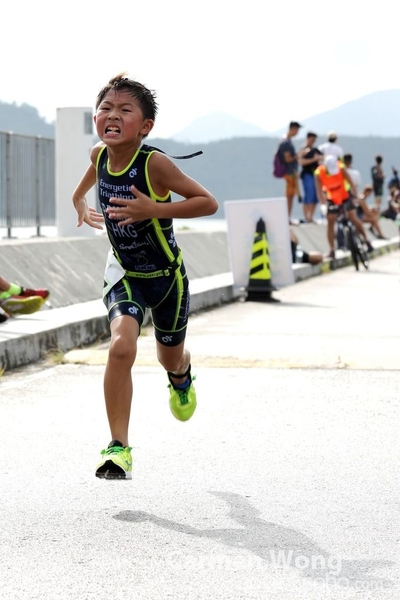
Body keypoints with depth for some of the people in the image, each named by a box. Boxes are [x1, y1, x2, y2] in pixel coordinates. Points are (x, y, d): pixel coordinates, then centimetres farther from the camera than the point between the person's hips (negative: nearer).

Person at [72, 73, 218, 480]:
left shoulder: (155, 163, -26)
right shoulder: (99, 154, -10)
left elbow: (208, 203, -27)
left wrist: (154, 209, -36)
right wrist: (81, 202, 13)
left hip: (166, 276, -2)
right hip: (124, 273, 2)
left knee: (170, 359, 19)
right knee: (122, 346, -24)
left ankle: (182, 374, 59)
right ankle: (119, 448, -19)